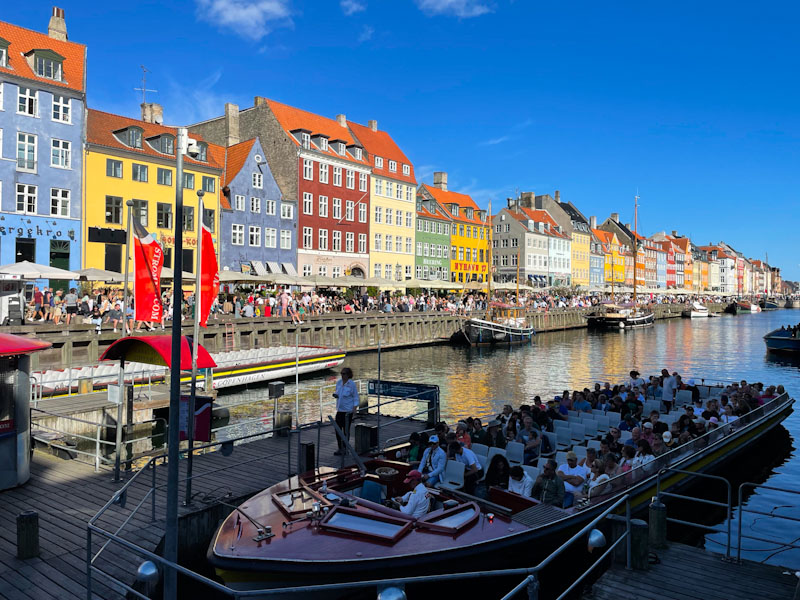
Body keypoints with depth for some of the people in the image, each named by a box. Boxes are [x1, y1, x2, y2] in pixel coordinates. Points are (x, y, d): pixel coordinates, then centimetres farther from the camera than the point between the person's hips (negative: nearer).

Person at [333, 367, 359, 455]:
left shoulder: (352, 384, -11)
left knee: (346, 430, 2)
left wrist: (354, 410, -14)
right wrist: (335, 395, -5)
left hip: (348, 410, -5)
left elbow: (356, 398, -7)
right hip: (339, 409, 5)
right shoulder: (338, 382, 5)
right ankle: (340, 448, 15)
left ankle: (344, 449, 13)